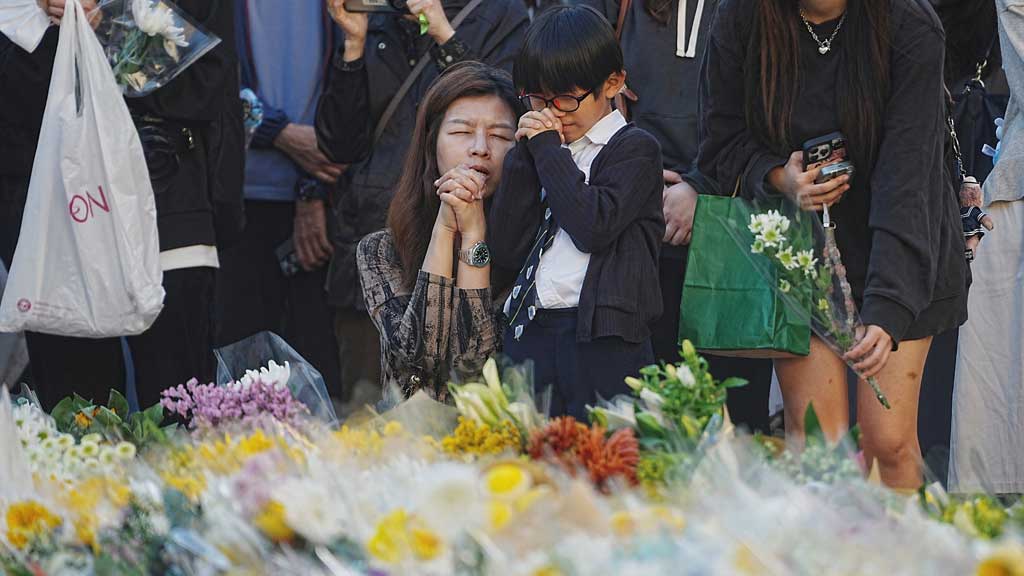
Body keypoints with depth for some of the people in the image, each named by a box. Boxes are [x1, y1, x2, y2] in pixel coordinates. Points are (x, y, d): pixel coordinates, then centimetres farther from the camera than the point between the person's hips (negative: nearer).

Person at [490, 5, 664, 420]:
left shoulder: (635, 149, 1)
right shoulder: (537, 150, 18)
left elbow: (594, 227, -16)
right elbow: (507, 249, 8)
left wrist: (549, 150, -7)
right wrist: (526, 154, 2)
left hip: (604, 342, -6)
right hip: (529, 335, 6)